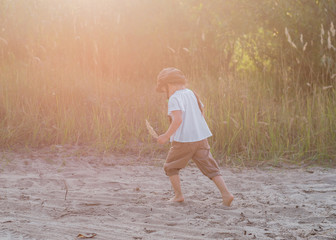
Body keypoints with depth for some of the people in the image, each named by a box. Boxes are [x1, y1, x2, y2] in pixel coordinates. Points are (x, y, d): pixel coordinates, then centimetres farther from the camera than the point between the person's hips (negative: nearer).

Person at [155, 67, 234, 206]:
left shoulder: (174, 99, -11)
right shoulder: (191, 94, 13)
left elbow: (178, 119, -25)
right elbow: (201, 113, 23)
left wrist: (166, 136, -18)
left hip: (183, 141, -6)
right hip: (201, 138, 7)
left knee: (170, 167, 14)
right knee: (210, 168, 6)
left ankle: (178, 195, 12)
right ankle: (226, 193, -7)